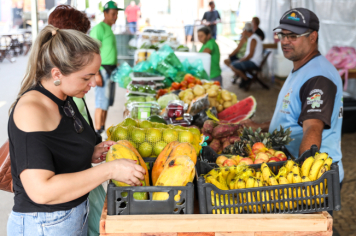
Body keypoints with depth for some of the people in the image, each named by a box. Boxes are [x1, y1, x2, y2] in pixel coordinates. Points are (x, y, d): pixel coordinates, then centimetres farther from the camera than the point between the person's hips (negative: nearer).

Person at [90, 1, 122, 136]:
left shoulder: (109, 29, 17)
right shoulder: (99, 28, -12)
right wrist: (96, 74, -22)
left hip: (111, 69, 9)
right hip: (103, 69, -9)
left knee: (107, 102, 13)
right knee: (101, 102, -8)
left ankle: (103, 128, 21)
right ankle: (98, 131, -4)